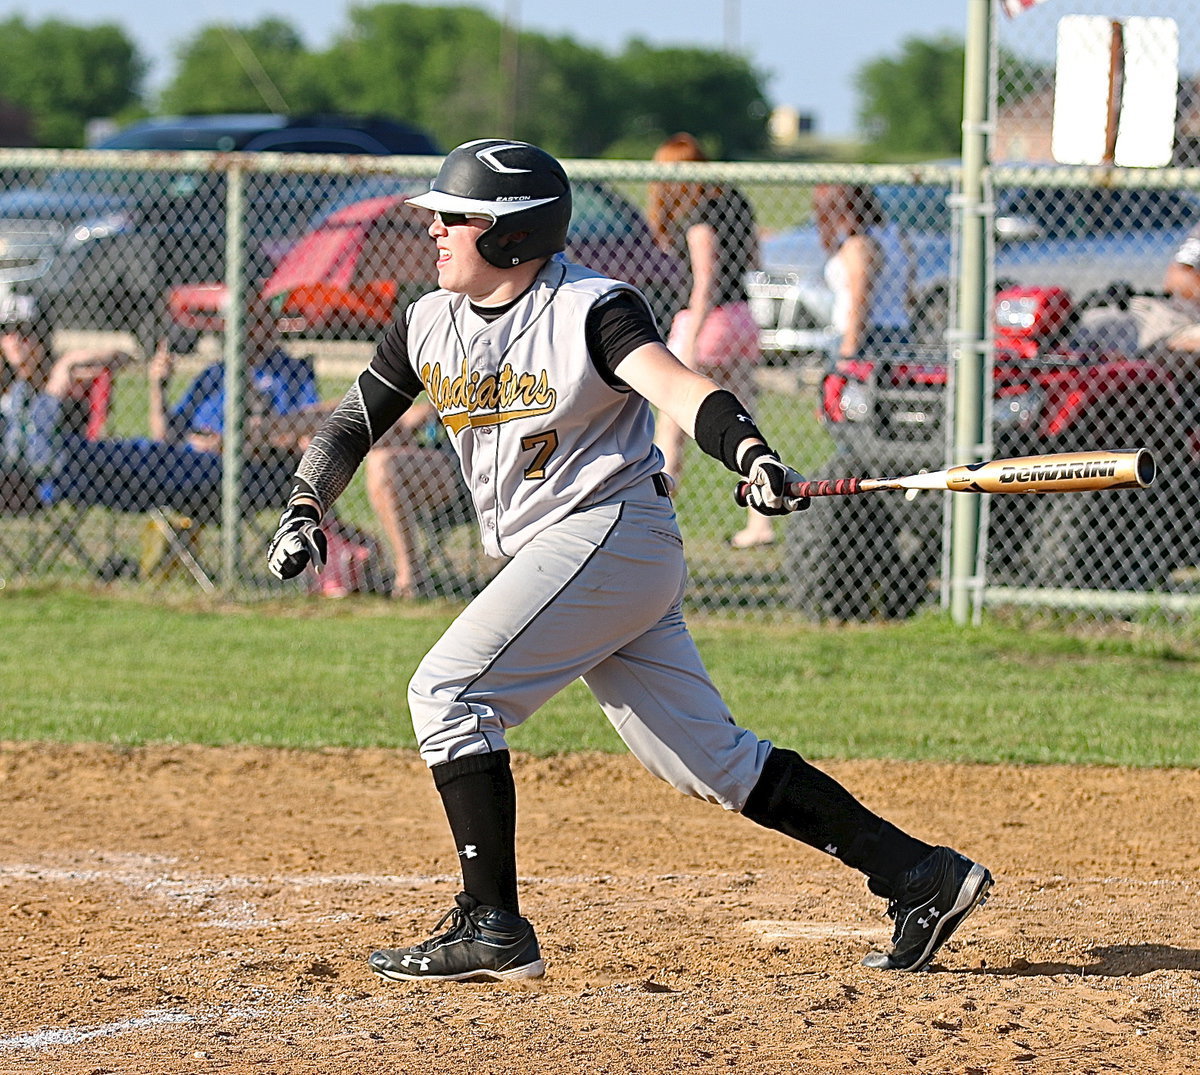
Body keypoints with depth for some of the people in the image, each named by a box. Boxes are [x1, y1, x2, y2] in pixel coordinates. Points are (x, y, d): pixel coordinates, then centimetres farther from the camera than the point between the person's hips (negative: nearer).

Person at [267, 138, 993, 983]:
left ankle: (493, 928, -13)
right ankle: (920, 874, 9)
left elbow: (674, 385, -27)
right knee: (709, 759, 6)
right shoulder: (430, 325, 10)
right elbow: (355, 421, 15)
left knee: (448, 690, -16)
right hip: (544, 557, 8)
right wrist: (306, 510, -2)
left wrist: (751, 451, -45)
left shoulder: (592, 309, -13)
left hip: (612, 528, -8)